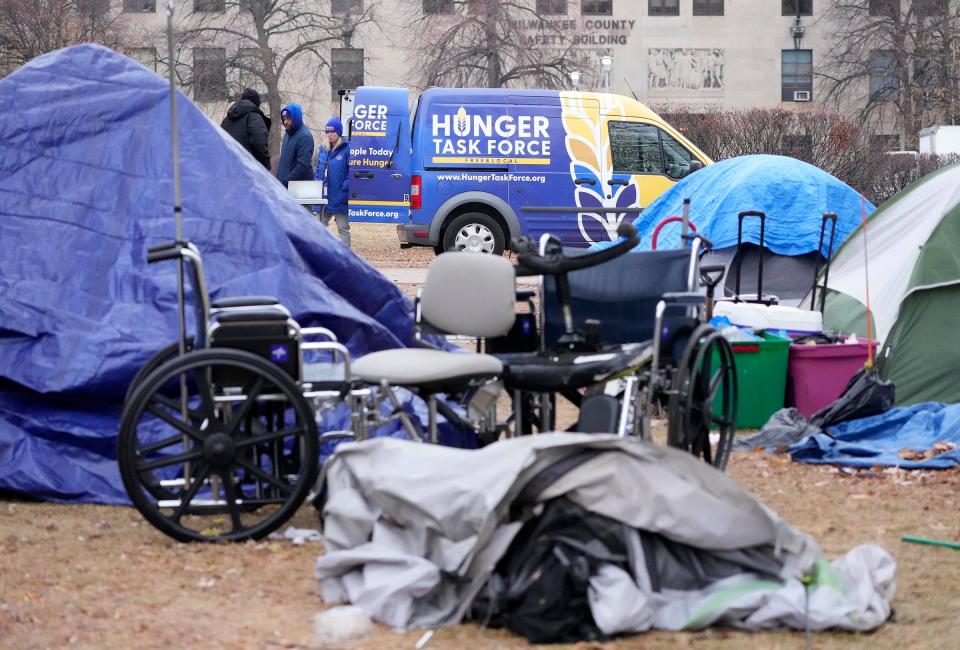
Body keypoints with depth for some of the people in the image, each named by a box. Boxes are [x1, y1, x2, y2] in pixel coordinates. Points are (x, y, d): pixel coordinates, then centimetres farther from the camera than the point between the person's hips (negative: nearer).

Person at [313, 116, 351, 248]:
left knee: (343, 229, 2)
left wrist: (344, 187, -19)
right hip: (324, 198, 7)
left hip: (340, 198, -7)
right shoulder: (323, 150, 12)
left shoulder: (347, 149, -9)